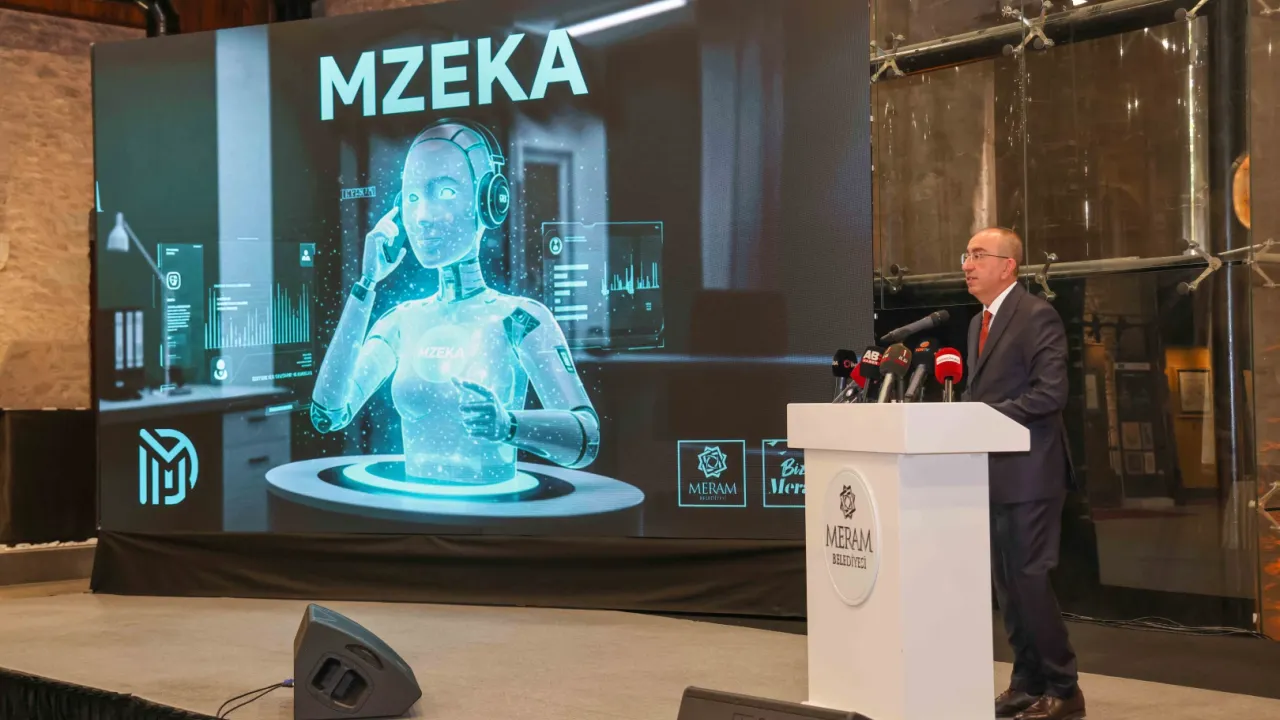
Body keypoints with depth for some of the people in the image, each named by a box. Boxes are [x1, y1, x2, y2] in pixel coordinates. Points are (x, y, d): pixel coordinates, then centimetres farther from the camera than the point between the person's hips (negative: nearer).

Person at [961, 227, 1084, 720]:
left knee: (1029, 580, -7)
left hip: (1029, 472, -9)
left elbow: (1050, 393, -19)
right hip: (993, 472, 9)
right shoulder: (979, 323, 17)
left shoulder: (1036, 316, -11)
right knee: (1006, 583, 12)